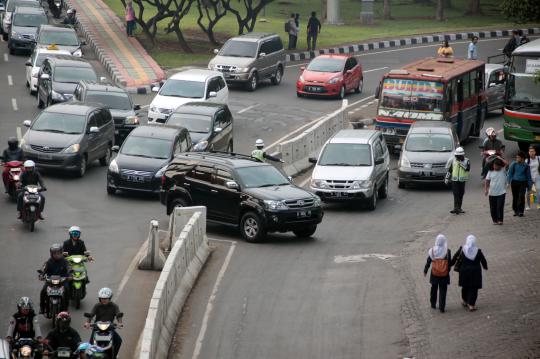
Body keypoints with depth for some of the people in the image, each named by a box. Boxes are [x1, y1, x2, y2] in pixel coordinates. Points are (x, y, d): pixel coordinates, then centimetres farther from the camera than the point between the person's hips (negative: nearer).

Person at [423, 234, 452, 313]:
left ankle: (433, 304, 31)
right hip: (444, 274, -1)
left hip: (434, 274, 1)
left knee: (434, 289, 20)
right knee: (443, 291, 6)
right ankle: (441, 307, 4)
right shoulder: (447, 251, -11)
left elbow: (428, 262, -2)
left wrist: (425, 271, 10)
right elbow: (449, 263, -6)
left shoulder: (432, 250, -9)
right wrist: (448, 270, 10)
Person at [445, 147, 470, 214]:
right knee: (456, 194, -9)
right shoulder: (453, 160, 4)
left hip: (462, 180, 1)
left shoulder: (466, 161, 3)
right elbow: (449, 170, 9)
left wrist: (462, 164, -19)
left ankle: (458, 208, 15)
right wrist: (447, 178, 6)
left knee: (461, 194, 6)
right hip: (455, 180, -1)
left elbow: (468, 168, -12)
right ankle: (456, 208, -13)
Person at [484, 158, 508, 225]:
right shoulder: (491, 172, 4)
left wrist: (499, 158, -8)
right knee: (493, 207, 7)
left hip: (501, 192, -2)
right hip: (492, 193, 2)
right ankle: (494, 220, 18)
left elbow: (505, 163, -15)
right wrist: (486, 189, -5)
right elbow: (487, 181, 5)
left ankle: (500, 220, -4)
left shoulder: (503, 171, 0)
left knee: (500, 206, -9)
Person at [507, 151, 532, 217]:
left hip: (523, 182, -1)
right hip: (515, 182, 1)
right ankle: (515, 211, 19)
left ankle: (520, 211, -5)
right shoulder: (514, 164, -1)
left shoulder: (526, 166, 2)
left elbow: (528, 176, 10)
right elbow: (510, 173, 5)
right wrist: (510, 181, -4)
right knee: (515, 197, 6)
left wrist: (529, 185, 9)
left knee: (521, 196, -10)